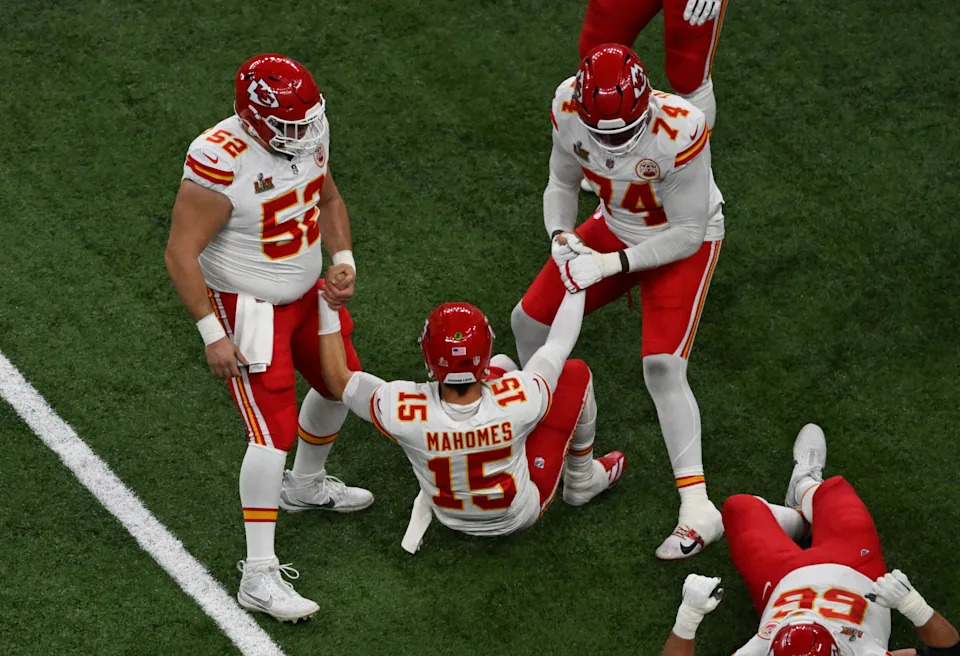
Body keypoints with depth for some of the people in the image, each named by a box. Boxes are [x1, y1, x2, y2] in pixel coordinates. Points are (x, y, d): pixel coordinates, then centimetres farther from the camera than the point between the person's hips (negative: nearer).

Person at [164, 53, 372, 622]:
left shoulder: (309, 131, -8)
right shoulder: (221, 165, -31)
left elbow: (328, 199, 11)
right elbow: (181, 253, -24)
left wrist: (344, 259, -5)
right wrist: (212, 334, -22)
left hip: (307, 293, 8)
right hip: (249, 310, -8)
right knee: (274, 432, -12)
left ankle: (305, 485, 52)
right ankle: (260, 576, -6)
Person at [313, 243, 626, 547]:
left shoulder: (405, 413, -38)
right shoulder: (519, 399, -38)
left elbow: (339, 380, -19)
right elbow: (558, 345, -18)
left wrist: (327, 311, -14)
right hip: (520, 514, -2)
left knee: (503, 364, 16)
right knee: (576, 373, 5)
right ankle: (583, 482, 29)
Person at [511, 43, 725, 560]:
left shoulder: (680, 131, -38)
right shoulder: (568, 108, -22)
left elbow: (688, 235, -26)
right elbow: (562, 184, -1)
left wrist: (611, 264, -30)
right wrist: (563, 238, -20)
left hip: (684, 241, -6)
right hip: (616, 226, 6)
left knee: (663, 367, -19)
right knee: (530, 320, 5)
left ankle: (698, 510, -16)